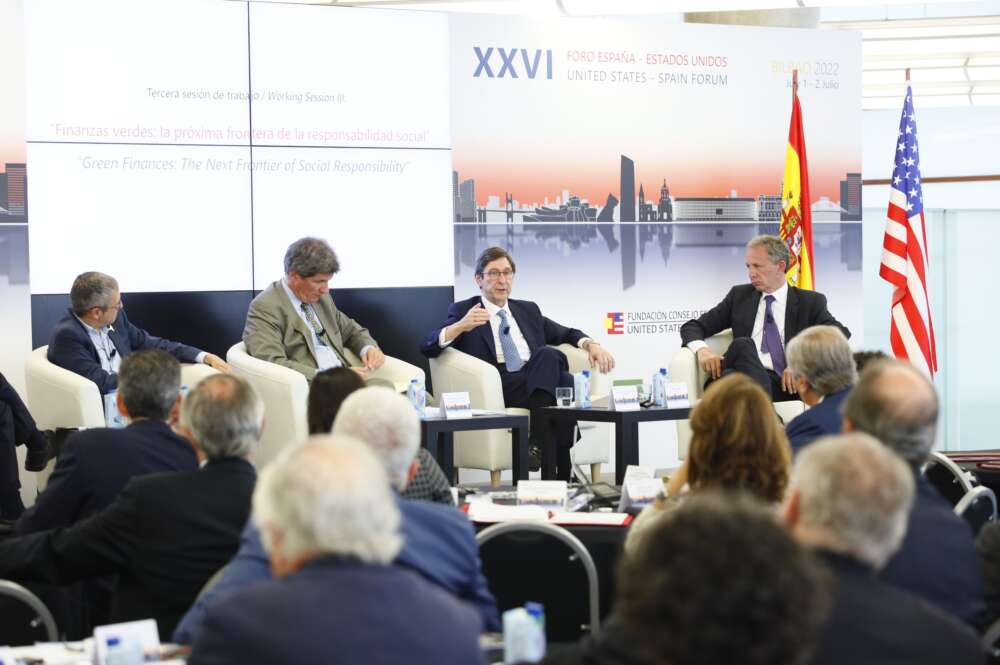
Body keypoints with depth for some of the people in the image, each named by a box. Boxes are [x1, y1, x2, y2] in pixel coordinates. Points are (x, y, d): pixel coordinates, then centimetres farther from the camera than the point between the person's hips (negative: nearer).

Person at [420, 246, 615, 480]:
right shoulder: (464, 310, 12)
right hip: (497, 389, -4)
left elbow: (565, 334, 32)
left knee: (567, 382, -32)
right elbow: (427, 348, 0)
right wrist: (460, 326, -21)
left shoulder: (528, 310, 27)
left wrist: (591, 344, 7)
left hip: (536, 386, 5)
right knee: (548, 355, -31)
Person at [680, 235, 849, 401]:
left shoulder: (810, 302, 14)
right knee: (743, 344, -33)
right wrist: (702, 349, -5)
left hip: (785, 383, -2)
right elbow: (692, 328, 20)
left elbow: (841, 334, -1)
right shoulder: (739, 296, 22)